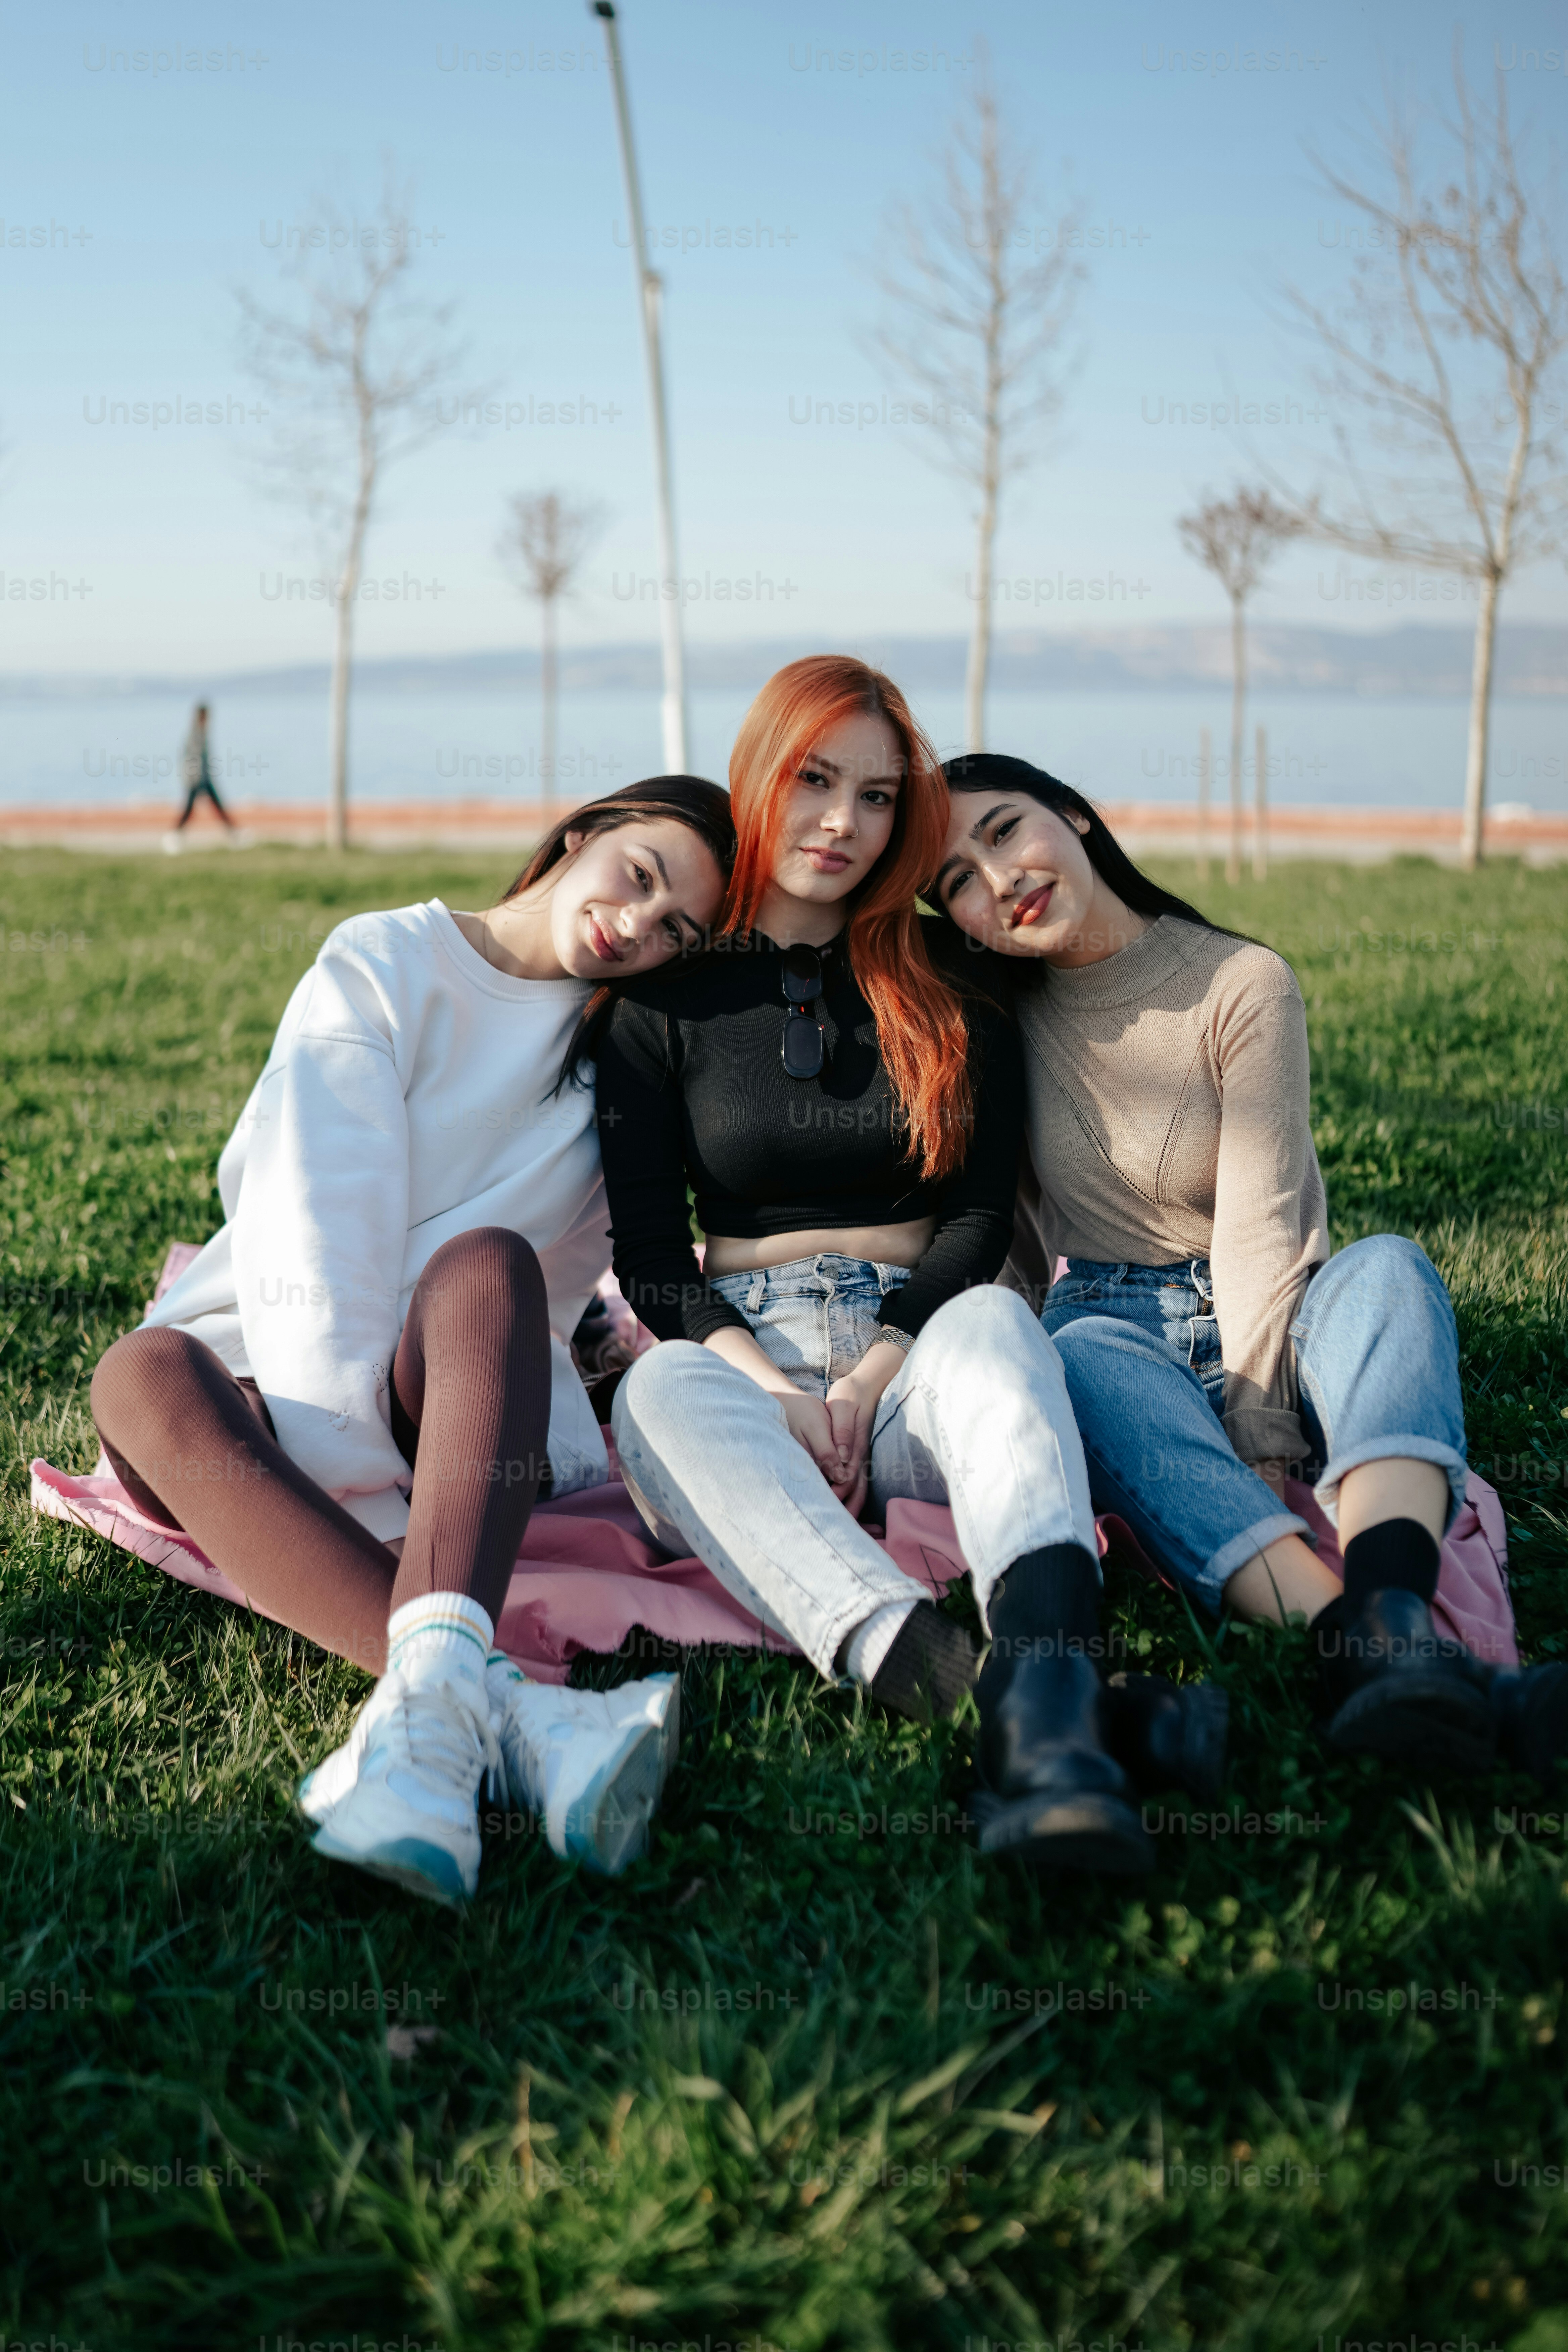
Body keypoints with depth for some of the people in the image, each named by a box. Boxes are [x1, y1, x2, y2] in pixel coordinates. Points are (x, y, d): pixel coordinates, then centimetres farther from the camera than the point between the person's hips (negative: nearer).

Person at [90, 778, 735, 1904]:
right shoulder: (381, 964, 0)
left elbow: (544, 1300, 10)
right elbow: (317, 1232, -14)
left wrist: (572, 1465, -9)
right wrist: (358, 1491, -25)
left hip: (440, 1393, 1)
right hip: (274, 1371, -1)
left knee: (486, 1258, -32)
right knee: (144, 1375, -36)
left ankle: (431, 1686, -57)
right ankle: (509, 1708, -56)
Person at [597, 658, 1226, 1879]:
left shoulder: (952, 991, 12)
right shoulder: (667, 1000, 9)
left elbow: (981, 1220, 5)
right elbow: (650, 1259, 3)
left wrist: (869, 1378, -12)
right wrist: (777, 1394, -15)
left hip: (916, 1352, 0)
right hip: (743, 1353, 0)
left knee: (996, 1320, -35)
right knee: (660, 1390, -35)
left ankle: (1043, 1721, -62)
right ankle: (945, 1671, -60)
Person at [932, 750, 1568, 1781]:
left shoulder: (1245, 985, -7)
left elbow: (1259, 1230, -15)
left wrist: (1264, 1443, -25)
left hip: (1265, 1335, 0)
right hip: (1115, 1335, 0)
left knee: (1386, 1268, -33)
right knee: (1082, 1354, -36)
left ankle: (1390, 1620, -60)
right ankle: (1362, 1656, -58)